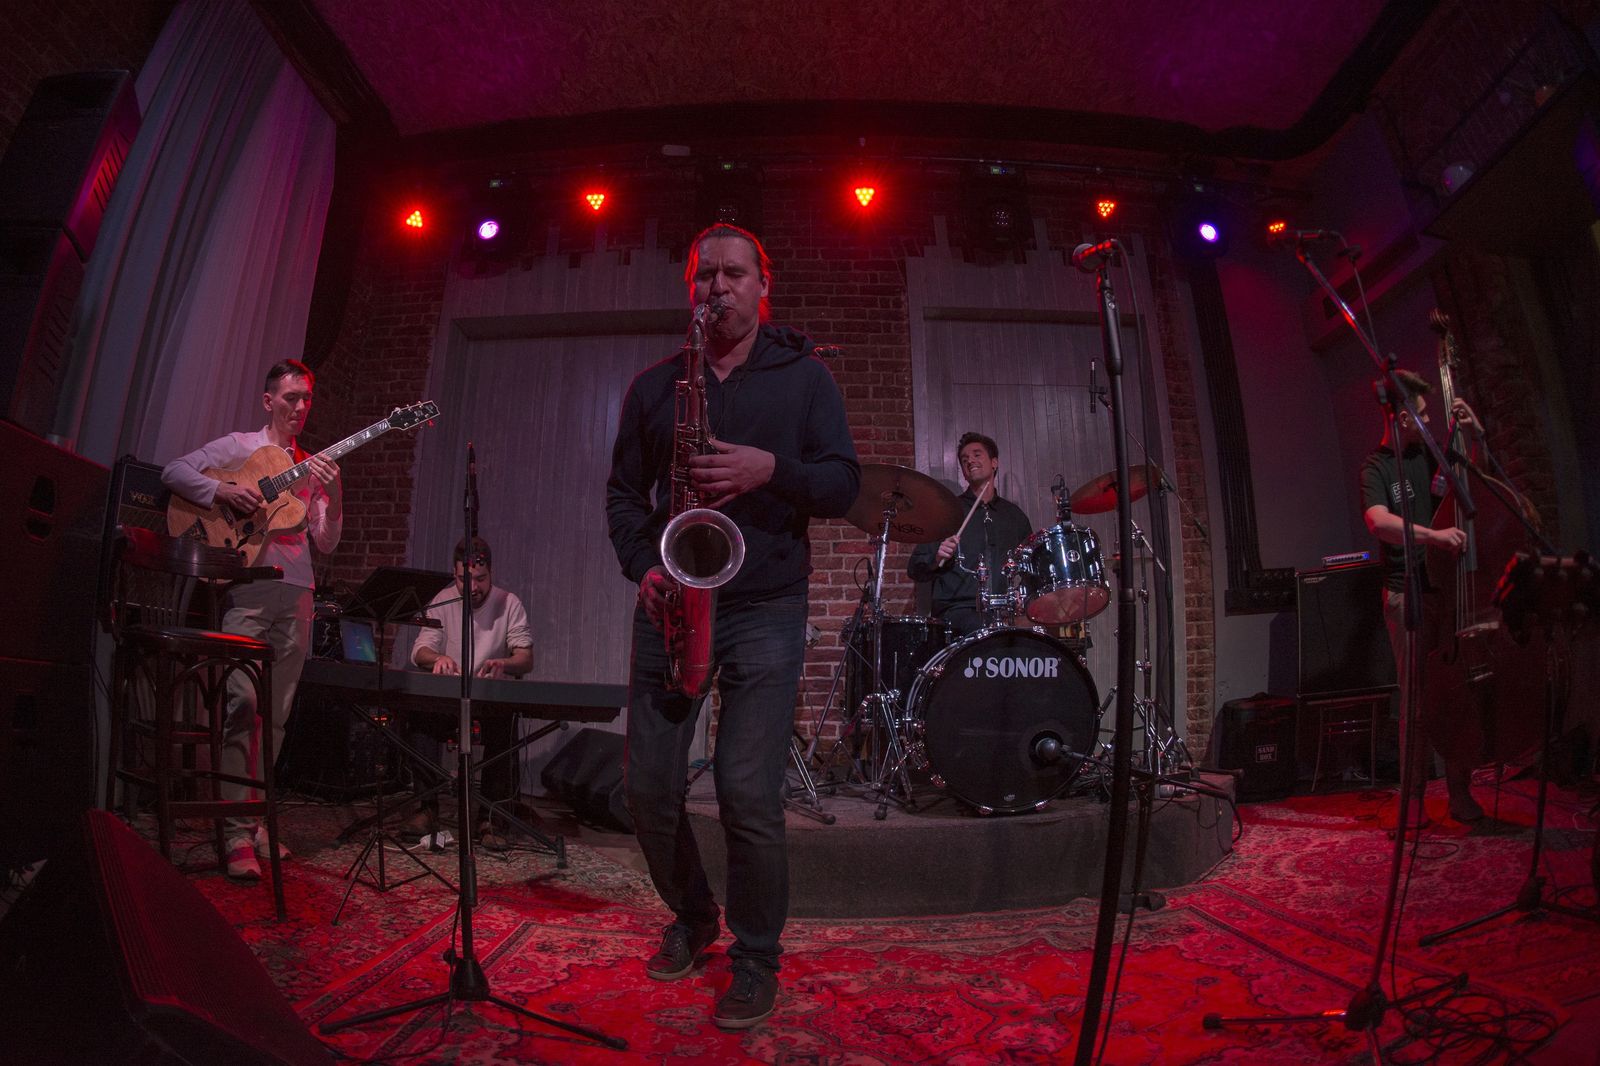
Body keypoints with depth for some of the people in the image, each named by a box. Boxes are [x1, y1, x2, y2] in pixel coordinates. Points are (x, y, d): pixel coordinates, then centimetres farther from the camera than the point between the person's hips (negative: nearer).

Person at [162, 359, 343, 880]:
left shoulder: (313, 466, 17)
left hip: (295, 592, 4)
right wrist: (224, 490, -16)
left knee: (276, 714, 5)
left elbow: (326, 543, 11)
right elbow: (175, 472, -1)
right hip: (248, 587, -4)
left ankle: (252, 818, 15)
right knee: (243, 704, -12)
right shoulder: (238, 446, 10)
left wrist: (333, 496, -6)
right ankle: (237, 835, -8)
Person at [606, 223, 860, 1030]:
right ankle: (691, 917, 33)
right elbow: (623, 493, 13)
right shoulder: (653, 386, 13)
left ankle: (757, 957, 17)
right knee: (649, 787, 5)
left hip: (765, 609, -3)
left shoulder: (805, 377, 7)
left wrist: (772, 469, -18)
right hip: (671, 603, 3)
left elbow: (844, 484, 1)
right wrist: (643, 567, -5)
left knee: (748, 794, -8)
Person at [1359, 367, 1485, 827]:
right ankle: (1414, 796, 7)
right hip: (1408, 595, -4)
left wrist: (1476, 435, 7)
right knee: (1416, 696, -2)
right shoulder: (1377, 466, -3)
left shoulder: (1434, 453, 10)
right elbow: (1379, 522, -19)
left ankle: (1460, 792, 16)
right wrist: (1434, 535, -33)